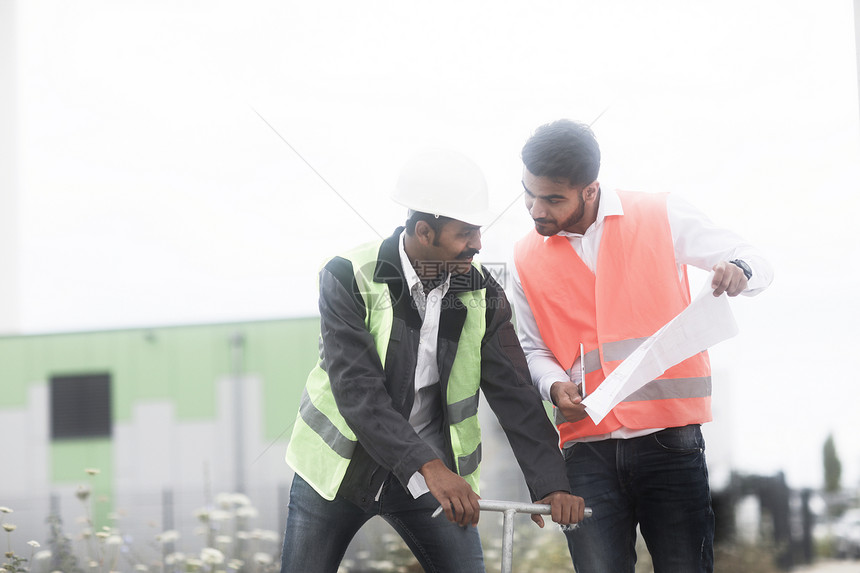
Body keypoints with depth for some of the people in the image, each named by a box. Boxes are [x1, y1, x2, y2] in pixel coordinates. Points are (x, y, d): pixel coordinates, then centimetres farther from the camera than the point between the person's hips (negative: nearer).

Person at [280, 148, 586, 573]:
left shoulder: (481, 293, -5)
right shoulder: (348, 278, -17)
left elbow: (514, 393, -9)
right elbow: (357, 390, -27)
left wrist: (550, 485, -22)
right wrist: (428, 467, -38)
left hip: (435, 475, 2)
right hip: (339, 468, -2)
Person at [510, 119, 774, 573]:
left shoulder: (661, 217, 0)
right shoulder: (527, 259, 9)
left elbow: (755, 263, 6)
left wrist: (738, 272, -18)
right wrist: (554, 386, -3)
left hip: (667, 440, -2)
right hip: (588, 450, 2)